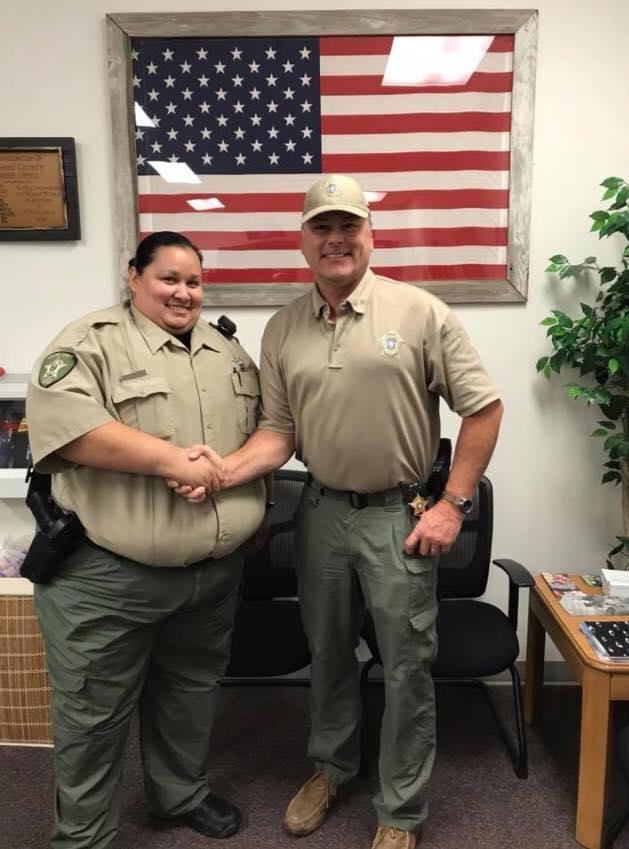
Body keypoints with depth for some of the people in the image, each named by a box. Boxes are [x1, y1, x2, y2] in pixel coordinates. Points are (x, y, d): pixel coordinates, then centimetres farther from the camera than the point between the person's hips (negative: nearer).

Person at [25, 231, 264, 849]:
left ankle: (181, 794, 46)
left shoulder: (229, 352, 10)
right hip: (107, 576, -5)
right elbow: (59, 419, -25)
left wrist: (253, 505, 2)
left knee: (190, 693, 23)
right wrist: (173, 460, -26)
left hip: (214, 571, 6)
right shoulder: (92, 340, -9)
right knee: (94, 713, 10)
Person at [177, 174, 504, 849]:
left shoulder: (420, 312, -9)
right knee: (327, 652, 20)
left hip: (399, 514, -3)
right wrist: (223, 470, -16)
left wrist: (452, 504, -10)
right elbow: (279, 431, 2)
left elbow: (483, 407, -7)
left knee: (406, 667, 9)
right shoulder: (282, 330, 2)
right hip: (321, 511, 4)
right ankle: (330, 767, 46)